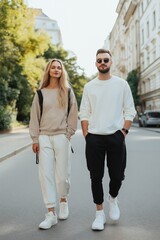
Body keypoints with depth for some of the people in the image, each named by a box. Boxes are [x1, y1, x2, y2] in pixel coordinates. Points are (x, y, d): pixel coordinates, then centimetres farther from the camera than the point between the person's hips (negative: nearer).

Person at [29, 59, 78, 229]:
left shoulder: (67, 92, 8)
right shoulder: (41, 93, 9)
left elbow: (73, 114, 6)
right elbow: (35, 117, 7)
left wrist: (68, 134, -3)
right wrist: (35, 139, 1)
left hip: (62, 137, -1)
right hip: (44, 137, 1)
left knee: (62, 174, 1)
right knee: (45, 174, -3)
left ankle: (63, 200, 30)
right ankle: (51, 213, 4)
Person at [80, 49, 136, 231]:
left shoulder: (121, 84, 5)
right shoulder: (89, 87, 8)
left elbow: (129, 111, 5)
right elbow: (84, 114, 8)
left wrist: (124, 131, -5)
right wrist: (86, 136, -1)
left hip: (116, 137, -1)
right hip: (94, 138, 1)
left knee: (117, 176, 2)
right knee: (96, 177, 6)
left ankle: (113, 199, 35)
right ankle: (99, 213, 20)